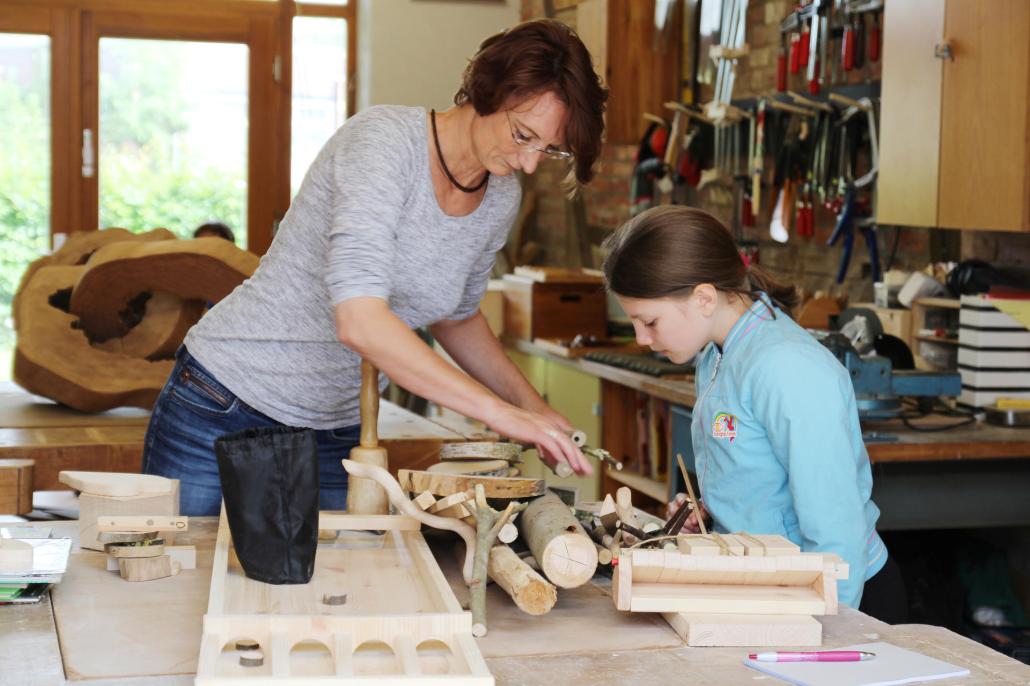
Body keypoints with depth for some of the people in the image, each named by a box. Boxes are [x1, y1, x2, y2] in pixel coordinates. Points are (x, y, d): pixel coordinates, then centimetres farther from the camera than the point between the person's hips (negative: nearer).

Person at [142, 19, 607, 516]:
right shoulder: (384, 139, -23)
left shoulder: (502, 198, -2)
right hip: (225, 406, -6)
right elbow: (359, 321, -36)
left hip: (339, 433, 6)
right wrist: (499, 413, -37)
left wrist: (533, 407, 3)